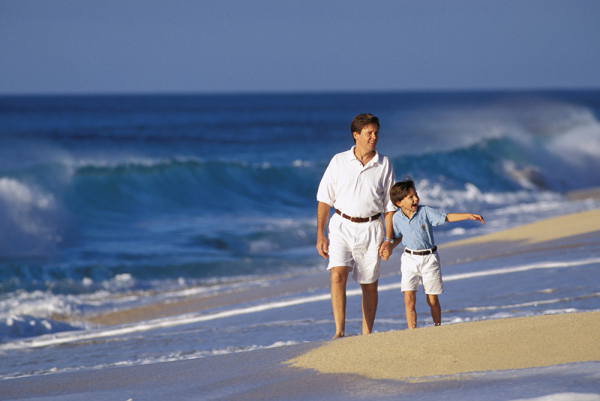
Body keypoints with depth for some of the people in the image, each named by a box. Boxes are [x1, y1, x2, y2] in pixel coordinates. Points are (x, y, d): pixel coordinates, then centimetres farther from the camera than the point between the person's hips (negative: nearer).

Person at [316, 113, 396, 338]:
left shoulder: (384, 165, 4)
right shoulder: (339, 162, 2)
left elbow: (390, 206, 6)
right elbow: (325, 199, 4)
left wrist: (389, 240, 0)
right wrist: (320, 234, -2)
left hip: (370, 229, 1)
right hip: (342, 226, -1)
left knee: (369, 285, 5)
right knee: (337, 275, -18)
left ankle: (367, 335, 16)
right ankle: (340, 332, -22)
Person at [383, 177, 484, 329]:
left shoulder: (425, 212, -8)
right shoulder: (397, 218, -3)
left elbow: (447, 217, -5)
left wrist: (469, 216, -13)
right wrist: (388, 249, 0)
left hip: (429, 259, -1)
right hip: (410, 259, 1)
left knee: (432, 300, 5)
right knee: (409, 298, -11)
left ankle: (437, 327, 24)